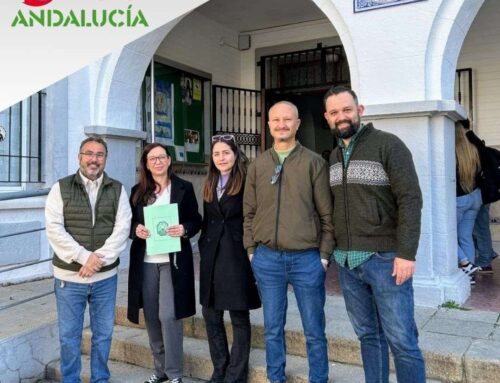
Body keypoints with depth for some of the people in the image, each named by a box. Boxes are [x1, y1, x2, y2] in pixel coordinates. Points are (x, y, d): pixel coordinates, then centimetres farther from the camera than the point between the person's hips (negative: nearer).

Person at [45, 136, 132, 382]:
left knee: (103, 333, 12)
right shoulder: (61, 188, 0)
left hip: (105, 277, 1)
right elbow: (54, 228, -9)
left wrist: (99, 259, -16)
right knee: (69, 335, 9)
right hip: (69, 276, -1)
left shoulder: (117, 190, 4)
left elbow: (122, 228, -5)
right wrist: (84, 256, -17)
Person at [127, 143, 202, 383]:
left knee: (169, 316, -7)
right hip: (145, 262, 4)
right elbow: (129, 222, 13)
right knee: (152, 317, 10)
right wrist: (136, 229, -9)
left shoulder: (184, 188, 2)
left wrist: (184, 229, -16)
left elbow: (196, 220, 4)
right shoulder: (137, 191, 10)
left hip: (172, 261, -3)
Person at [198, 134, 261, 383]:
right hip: (211, 256, 7)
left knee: (239, 317, 4)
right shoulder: (209, 185, 13)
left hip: (237, 255, -6)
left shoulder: (246, 182, -6)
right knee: (210, 314, 11)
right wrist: (204, 247, 9)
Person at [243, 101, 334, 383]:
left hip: (307, 258, -2)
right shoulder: (257, 166, 9)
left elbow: (327, 213, -2)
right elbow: (249, 213, 11)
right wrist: (251, 250, 4)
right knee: (273, 329, 14)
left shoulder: (314, 163, 0)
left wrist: (324, 255, -5)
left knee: (314, 331, 9)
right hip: (267, 259, 3)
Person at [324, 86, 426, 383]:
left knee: (401, 340, 0)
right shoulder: (333, 157, 12)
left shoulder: (388, 145, -7)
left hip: (385, 259, -5)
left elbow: (410, 199, -12)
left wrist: (406, 253, -18)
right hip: (347, 262, 6)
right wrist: (330, 249, 10)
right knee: (368, 335, 15)